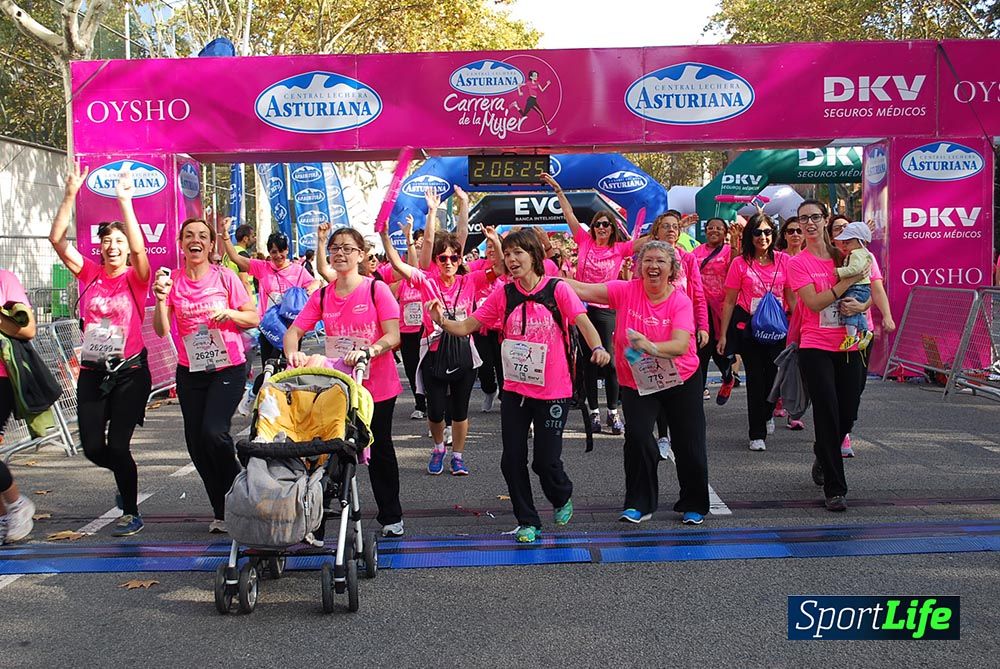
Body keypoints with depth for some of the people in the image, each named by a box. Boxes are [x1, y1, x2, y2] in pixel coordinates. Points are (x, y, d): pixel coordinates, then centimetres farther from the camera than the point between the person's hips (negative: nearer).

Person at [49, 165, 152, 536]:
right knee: (92, 446, 2)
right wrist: (70, 196, -11)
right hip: (92, 372, 4)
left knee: (117, 444, -7)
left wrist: (125, 202, -25)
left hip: (130, 372, -4)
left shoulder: (136, 278, -3)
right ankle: (125, 477, 35)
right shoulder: (89, 274, 5)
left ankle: (131, 512, 13)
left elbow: (139, 249, -23)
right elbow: (57, 240, -4)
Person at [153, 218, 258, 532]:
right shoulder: (172, 280, 1)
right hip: (190, 371, 4)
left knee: (214, 431, -19)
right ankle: (221, 511, 22)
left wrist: (229, 312, -19)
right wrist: (161, 300, -23)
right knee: (196, 443, 6)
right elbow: (161, 330, -7)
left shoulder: (225, 276, -4)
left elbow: (254, 318, -1)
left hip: (228, 368, -4)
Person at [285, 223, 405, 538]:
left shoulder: (377, 289, -7)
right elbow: (293, 331, -1)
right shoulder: (322, 296, 4)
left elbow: (393, 336, -13)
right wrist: (293, 353, -22)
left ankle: (391, 517, 23)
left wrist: (367, 351, -30)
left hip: (377, 386, -3)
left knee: (380, 450, 9)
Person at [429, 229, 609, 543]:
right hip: (515, 389, 4)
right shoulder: (503, 294, 2)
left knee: (545, 459, -1)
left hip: (553, 390, -3)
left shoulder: (557, 289, -7)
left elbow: (582, 321, -19)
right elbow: (466, 326, 0)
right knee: (512, 459, 3)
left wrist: (597, 347, -39)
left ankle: (562, 498, 33)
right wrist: (442, 322, -20)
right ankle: (528, 522, 21)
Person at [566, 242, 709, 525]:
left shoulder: (681, 301, -14)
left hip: (682, 380, 0)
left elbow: (681, 345, -28)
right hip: (636, 382, 0)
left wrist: (650, 347, -46)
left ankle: (693, 505, 28)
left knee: (689, 445, 5)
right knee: (637, 436, -16)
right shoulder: (626, 291, -10)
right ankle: (639, 504, 3)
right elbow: (582, 290, -17)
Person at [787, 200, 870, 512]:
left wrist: (861, 305, -9)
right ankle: (835, 489, 2)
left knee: (848, 415, 9)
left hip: (848, 346, 4)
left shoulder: (843, 256, 9)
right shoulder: (797, 263, -2)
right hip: (816, 348, -4)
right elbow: (814, 302, -14)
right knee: (827, 415, -7)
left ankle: (823, 457, 41)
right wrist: (849, 280, -14)